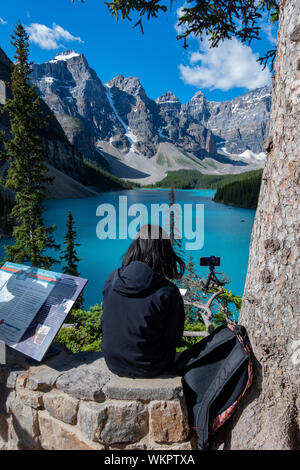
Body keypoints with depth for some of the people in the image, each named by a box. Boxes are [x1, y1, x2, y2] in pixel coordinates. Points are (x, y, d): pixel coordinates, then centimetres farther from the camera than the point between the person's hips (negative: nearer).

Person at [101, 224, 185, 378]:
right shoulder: (168, 291, -23)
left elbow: (105, 322, 3)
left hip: (113, 363, 4)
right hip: (149, 368, -4)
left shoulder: (113, 278, -11)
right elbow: (173, 339, -12)